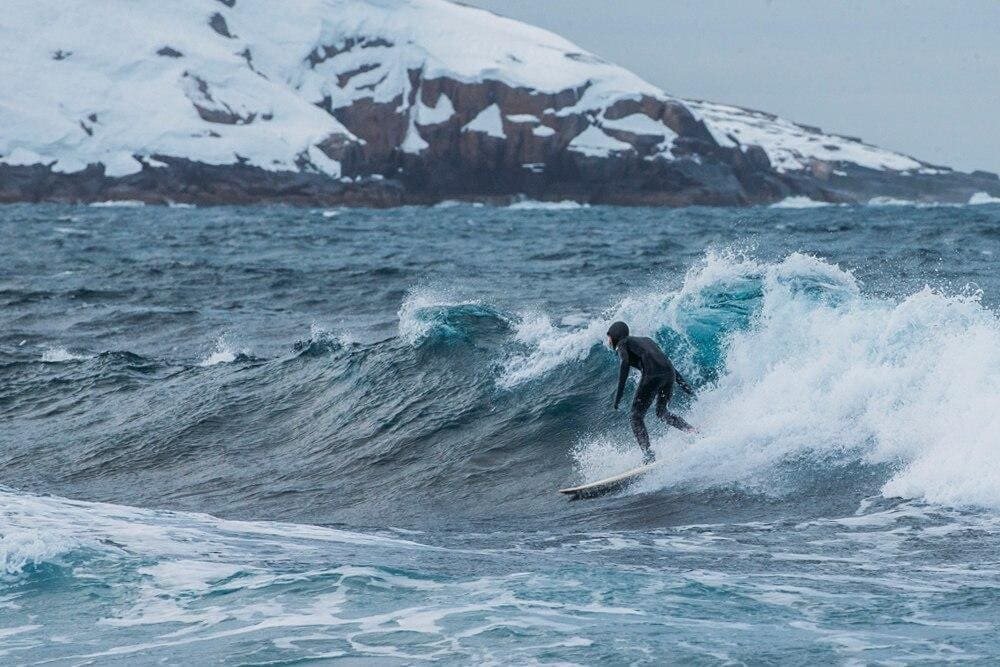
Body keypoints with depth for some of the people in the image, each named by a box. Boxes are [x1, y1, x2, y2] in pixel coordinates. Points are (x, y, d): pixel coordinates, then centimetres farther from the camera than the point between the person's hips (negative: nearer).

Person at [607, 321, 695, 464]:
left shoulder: (623, 343, 13)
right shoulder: (645, 340, 33)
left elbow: (625, 363, -6)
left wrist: (619, 392, -11)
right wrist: (684, 384, 24)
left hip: (653, 375, -7)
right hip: (670, 374, 7)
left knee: (636, 417, 1)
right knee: (662, 412, 26)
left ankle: (648, 454, -15)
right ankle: (693, 430, 6)